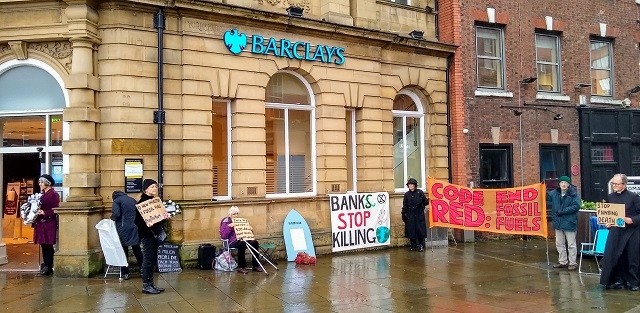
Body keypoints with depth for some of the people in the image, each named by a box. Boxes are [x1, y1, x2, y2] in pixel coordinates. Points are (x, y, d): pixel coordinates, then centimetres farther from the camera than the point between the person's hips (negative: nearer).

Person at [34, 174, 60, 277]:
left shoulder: (53, 194, -8)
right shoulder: (42, 194, 16)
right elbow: (39, 207, 21)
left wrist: (44, 213, -23)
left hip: (49, 224, -8)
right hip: (41, 224, 8)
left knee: (48, 247, -4)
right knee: (43, 246, 10)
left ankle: (48, 269, 0)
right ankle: (45, 268, 17)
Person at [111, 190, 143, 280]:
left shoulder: (116, 201, -1)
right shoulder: (132, 200, 15)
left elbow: (116, 214, -14)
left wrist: (112, 219, 5)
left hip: (123, 229, -4)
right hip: (135, 228, 4)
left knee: (123, 251, 3)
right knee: (137, 249, 12)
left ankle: (125, 273, 5)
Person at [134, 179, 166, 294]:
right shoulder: (142, 202, -11)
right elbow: (138, 220, -17)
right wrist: (146, 224, -33)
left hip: (155, 233, 8)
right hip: (146, 234, -8)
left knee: (152, 259, 12)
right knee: (148, 259, -4)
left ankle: (151, 284, 19)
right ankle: (146, 285, 3)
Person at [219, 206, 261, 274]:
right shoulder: (225, 222, 3)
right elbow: (223, 236, -9)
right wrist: (229, 227, -17)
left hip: (242, 239, 6)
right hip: (232, 242, -6)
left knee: (254, 242, -23)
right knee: (242, 243, -39)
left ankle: (255, 265, -17)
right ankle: (241, 267, -31)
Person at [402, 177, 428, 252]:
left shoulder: (420, 192, 1)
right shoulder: (407, 194, 7)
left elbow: (425, 202, -2)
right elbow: (404, 206, 9)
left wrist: (429, 200, -22)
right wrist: (403, 214, 5)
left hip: (419, 215, -2)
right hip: (410, 216, 2)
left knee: (420, 230, -1)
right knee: (411, 231, 4)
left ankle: (421, 246, 9)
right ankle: (412, 245, 16)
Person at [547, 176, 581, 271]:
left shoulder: (573, 194, -11)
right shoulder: (554, 193, 6)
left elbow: (576, 206, -20)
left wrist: (562, 211, -22)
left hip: (569, 223, -6)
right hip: (558, 222, 6)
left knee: (571, 244, 5)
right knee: (559, 244, 15)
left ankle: (572, 263, 15)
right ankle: (562, 261, 27)